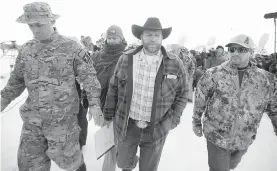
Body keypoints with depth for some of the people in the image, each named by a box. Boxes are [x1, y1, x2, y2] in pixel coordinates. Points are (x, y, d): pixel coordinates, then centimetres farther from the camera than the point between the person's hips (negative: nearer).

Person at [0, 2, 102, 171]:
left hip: (62, 117, -5)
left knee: (65, 155, 9)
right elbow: (17, 80, 14)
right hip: (32, 118, 5)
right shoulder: (26, 49, 4)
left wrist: (94, 103, -13)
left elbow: (88, 76, -8)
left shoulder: (71, 47, -10)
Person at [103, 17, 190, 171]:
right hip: (127, 126, 1)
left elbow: (183, 93, 0)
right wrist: (108, 112, 8)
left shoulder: (175, 64, -9)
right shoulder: (125, 60, -6)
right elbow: (113, 88, 4)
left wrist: (172, 120, -7)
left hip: (156, 129, -1)